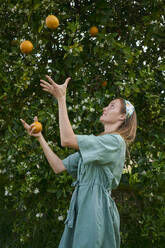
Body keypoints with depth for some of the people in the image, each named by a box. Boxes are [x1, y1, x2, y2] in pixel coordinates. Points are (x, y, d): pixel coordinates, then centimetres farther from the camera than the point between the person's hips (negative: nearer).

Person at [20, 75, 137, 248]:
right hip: (81, 207, 8)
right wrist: (39, 137, 13)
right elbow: (59, 167, 16)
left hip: (96, 208, -8)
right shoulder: (93, 145, 22)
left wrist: (61, 98, -14)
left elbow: (67, 140, -18)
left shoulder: (115, 141, -7)